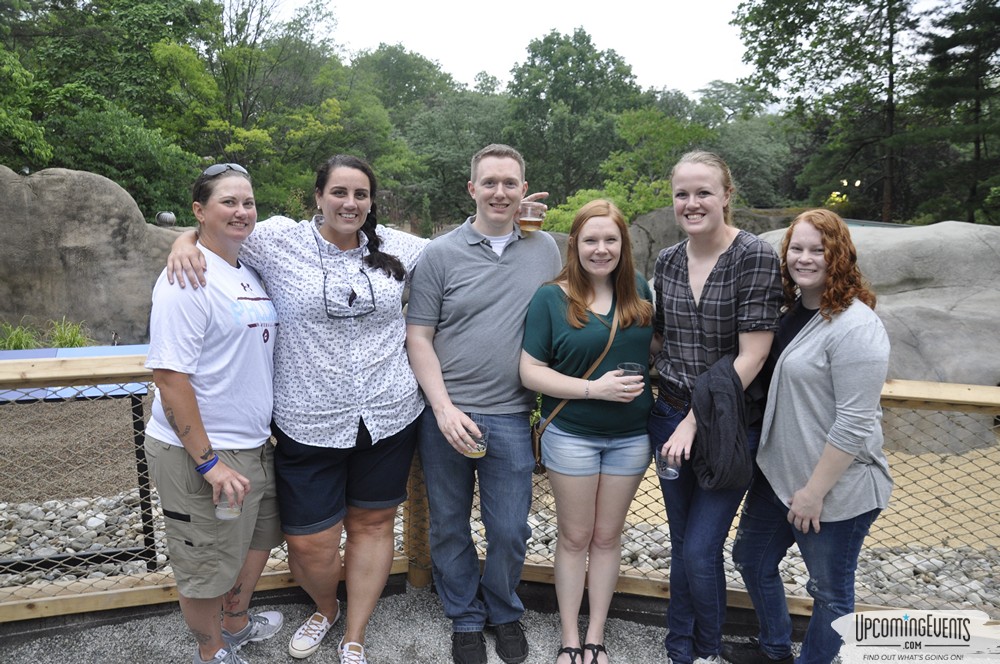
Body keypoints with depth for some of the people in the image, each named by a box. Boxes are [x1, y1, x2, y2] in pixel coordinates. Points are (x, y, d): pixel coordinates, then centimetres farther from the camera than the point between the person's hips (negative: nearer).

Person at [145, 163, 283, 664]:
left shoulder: (248, 273, 7)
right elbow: (169, 376, -24)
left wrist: (261, 430, 15)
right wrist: (209, 462, -23)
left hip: (253, 442, 9)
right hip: (199, 452, -9)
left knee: (257, 537, 25)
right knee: (206, 564, 12)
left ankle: (236, 623, 49)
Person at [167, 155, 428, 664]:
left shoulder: (398, 247, 4)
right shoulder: (280, 240, -3)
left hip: (389, 417, 2)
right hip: (309, 425, -2)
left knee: (372, 525, 14)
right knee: (310, 544, 5)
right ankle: (325, 609, 41)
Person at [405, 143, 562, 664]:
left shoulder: (545, 248, 6)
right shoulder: (440, 254, -2)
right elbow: (418, 338, -2)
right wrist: (444, 409, -12)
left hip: (511, 417, 1)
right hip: (445, 414, 0)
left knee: (510, 530, 9)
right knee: (449, 526, 13)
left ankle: (505, 613, 38)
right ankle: (465, 619, 37)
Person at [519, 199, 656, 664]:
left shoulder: (639, 291, 0)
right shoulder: (551, 298, -10)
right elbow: (531, 373, -12)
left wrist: (655, 386, -1)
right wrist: (594, 388, -20)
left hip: (630, 437, 3)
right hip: (571, 436, -2)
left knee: (608, 536, 14)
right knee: (575, 537, 11)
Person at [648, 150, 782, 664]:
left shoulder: (755, 256, -13)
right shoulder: (667, 261, 4)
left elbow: (751, 356, -17)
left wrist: (695, 423, -16)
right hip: (670, 417, 5)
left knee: (699, 551, -2)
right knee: (681, 544, 15)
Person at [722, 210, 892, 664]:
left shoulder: (854, 327, -22)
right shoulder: (793, 311, 6)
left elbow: (855, 424, -24)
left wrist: (814, 490, -19)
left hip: (836, 490, -9)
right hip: (778, 474, 9)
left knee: (830, 592, 12)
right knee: (751, 559, 23)